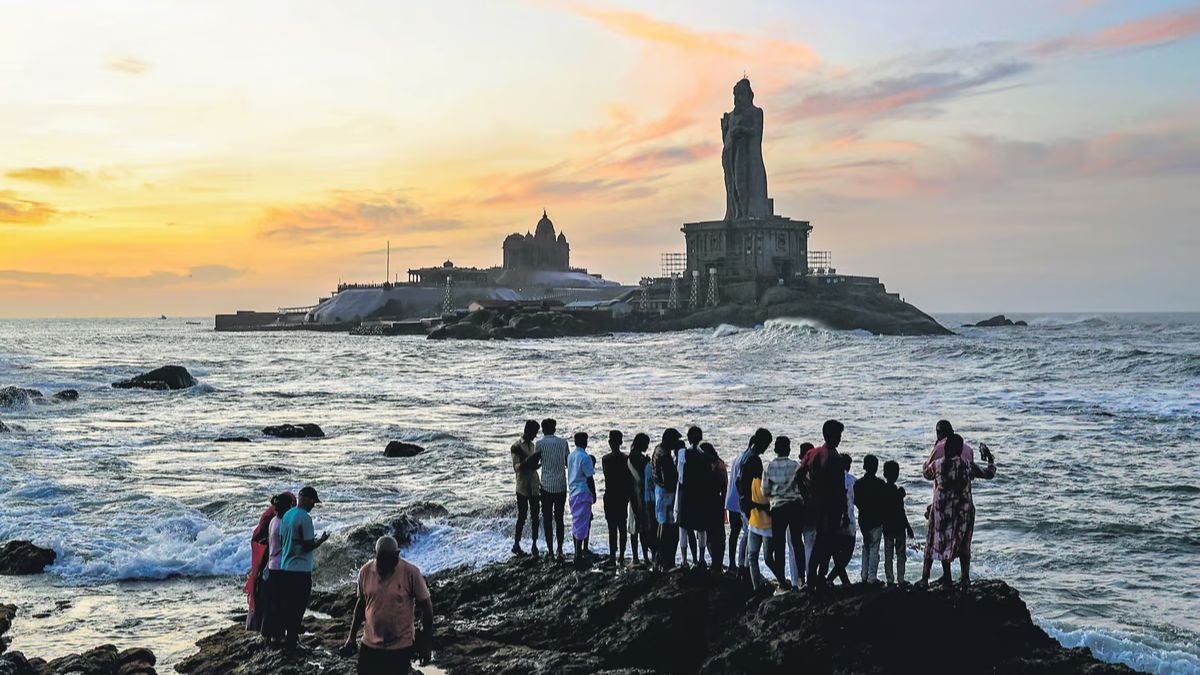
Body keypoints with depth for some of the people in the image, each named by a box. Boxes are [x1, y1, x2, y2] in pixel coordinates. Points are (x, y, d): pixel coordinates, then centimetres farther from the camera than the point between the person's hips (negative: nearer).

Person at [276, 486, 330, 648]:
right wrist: (321, 540, 0)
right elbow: (308, 546, -18)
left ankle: (286, 636, 22)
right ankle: (292, 639, 4)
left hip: (285, 568, 8)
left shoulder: (287, 515, 9)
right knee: (298, 608, 1)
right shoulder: (305, 518, -17)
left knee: (287, 606, 16)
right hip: (301, 570, -8)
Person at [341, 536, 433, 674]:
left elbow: (426, 606, -7)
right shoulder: (365, 571, -5)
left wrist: (425, 644, -5)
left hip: (400, 647, -3)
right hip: (370, 645, 3)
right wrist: (352, 637, 14)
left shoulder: (411, 573, -15)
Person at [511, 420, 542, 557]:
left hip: (534, 487, 6)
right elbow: (516, 468, -14)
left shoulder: (532, 445, 14)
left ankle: (534, 545, 10)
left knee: (535, 516, 5)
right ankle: (516, 545, 8)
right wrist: (527, 462, -28)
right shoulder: (517, 446, -8)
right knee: (522, 516, -3)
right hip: (522, 488, -6)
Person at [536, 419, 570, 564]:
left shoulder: (540, 443, -5)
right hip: (561, 485, 2)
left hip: (547, 485, -2)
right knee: (559, 518, 9)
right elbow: (568, 462, 9)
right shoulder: (563, 442, 2)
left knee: (547, 519, 6)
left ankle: (550, 551, 5)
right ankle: (560, 551, 4)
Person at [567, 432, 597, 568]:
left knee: (575, 523, 14)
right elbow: (589, 479, -14)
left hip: (572, 493, 8)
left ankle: (578, 553, 22)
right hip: (583, 493, -8)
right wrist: (594, 494, -5)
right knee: (582, 524, -6)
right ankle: (579, 557, -7)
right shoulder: (585, 457, -16)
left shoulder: (570, 456, 9)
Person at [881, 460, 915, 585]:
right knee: (900, 554, 4)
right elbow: (900, 512, -15)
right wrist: (908, 526, -9)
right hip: (899, 527, -5)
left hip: (886, 527, 5)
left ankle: (890, 579, 8)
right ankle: (900, 579, 4)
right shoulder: (898, 491, -15)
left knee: (888, 555, 9)